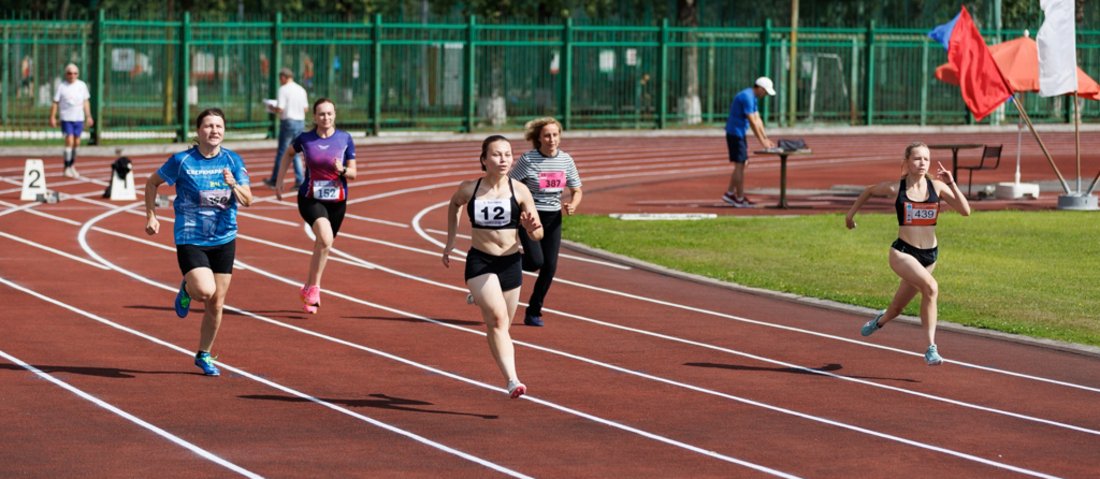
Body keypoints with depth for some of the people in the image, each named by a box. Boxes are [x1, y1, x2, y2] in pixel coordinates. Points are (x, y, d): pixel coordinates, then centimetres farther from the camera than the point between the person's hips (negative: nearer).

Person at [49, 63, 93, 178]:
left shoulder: (82, 85, 7)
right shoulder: (61, 86, -3)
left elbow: (86, 102, 14)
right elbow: (55, 103, -1)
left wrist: (88, 116, 10)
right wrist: (52, 117, -6)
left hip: (79, 118, 4)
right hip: (66, 118, -4)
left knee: (76, 143, 9)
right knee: (69, 142, -13)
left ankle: (72, 166, 22)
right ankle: (67, 168, -8)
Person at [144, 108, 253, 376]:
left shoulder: (233, 161, 0)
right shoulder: (182, 161, -8)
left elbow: (247, 201, -4)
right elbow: (152, 183, 6)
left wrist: (233, 185, -23)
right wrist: (151, 216, 1)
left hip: (224, 240, 3)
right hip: (190, 239, -3)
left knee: (216, 304, 7)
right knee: (205, 291, -24)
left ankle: (204, 355, 27)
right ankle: (186, 289, 13)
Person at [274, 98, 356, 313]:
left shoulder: (345, 139, -4)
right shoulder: (305, 139, -4)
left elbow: (353, 173, 0)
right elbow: (289, 153, 17)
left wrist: (343, 170, -22)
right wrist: (279, 180, 14)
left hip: (337, 201, 2)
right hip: (310, 199, -2)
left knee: (322, 247, 11)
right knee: (325, 239, -26)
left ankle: (308, 289, 32)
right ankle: (314, 287, -14)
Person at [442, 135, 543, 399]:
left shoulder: (519, 191, -4)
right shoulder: (469, 189, -3)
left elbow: (539, 235, -2)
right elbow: (454, 204, 22)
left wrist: (531, 227, -25)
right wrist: (450, 241, 20)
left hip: (510, 263, 2)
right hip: (479, 261, -2)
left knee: (499, 326, 12)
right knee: (498, 318, -21)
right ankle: (512, 380, -30)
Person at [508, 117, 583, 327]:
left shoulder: (566, 160, 2)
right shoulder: (528, 160, -12)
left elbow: (577, 191, 11)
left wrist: (572, 205, -10)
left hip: (553, 219, 5)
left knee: (550, 267, 0)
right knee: (536, 261, -20)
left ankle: (533, 312, 15)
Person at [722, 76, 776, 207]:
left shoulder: (752, 98, 13)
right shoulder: (747, 98, -20)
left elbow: (758, 119, 16)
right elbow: (752, 122, -21)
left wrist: (766, 139, 12)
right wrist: (761, 141, -17)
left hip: (740, 133, 10)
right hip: (735, 133, -10)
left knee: (742, 164, 12)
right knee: (740, 165, -7)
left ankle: (730, 193, 16)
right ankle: (740, 199, -3)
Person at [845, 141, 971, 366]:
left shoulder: (937, 187, -2)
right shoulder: (896, 188, -6)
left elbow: (965, 211, -10)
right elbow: (869, 191, 14)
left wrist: (951, 185, -18)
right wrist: (851, 213, 20)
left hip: (929, 255, 4)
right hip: (902, 252, -4)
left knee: (897, 307, 17)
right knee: (931, 288, -30)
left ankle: (881, 320, 54)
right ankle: (931, 348, -23)